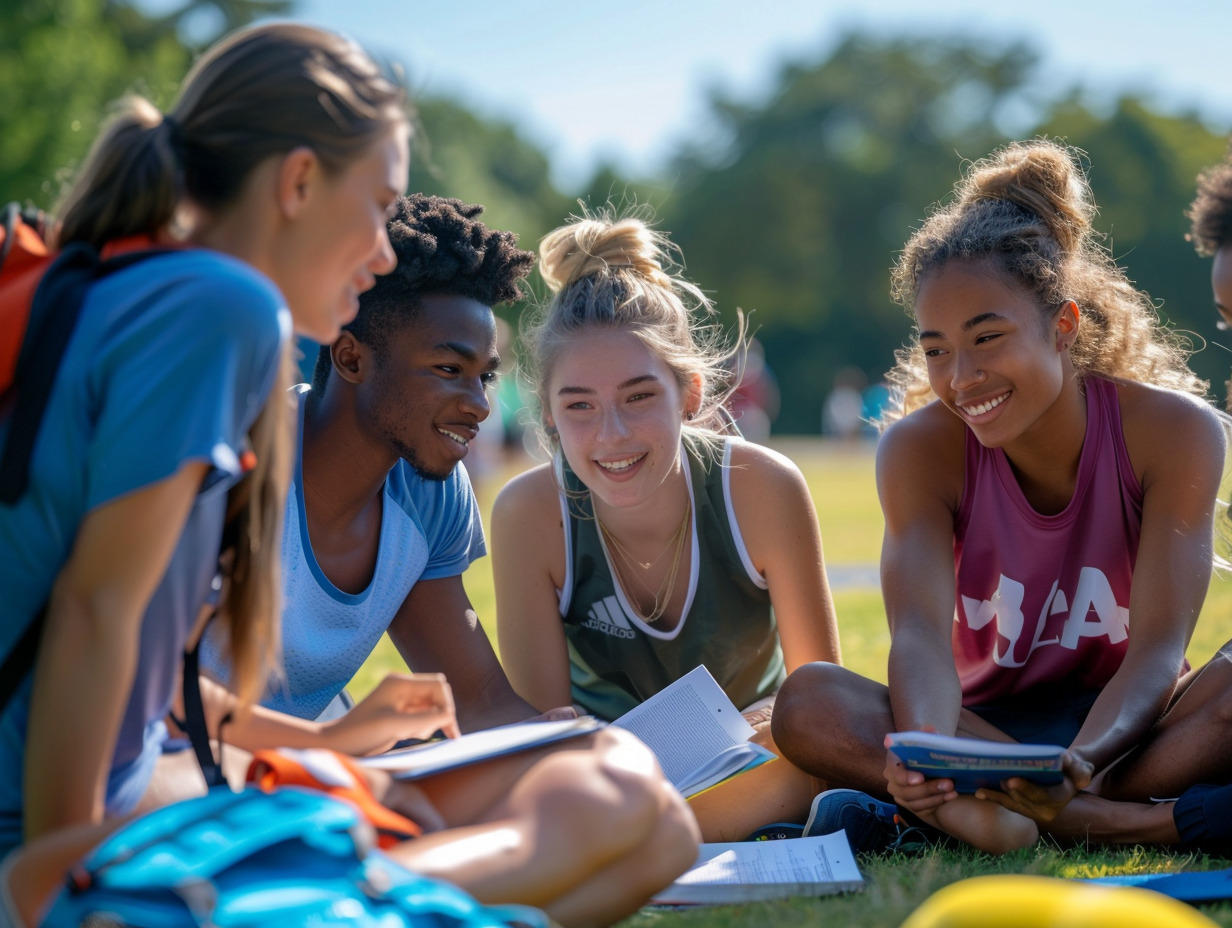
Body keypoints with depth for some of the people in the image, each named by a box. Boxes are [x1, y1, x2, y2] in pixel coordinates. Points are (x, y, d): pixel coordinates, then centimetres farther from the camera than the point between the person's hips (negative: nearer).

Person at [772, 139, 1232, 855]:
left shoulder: (1173, 431, -12)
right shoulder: (920, 447, -8)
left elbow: (1160, 645, -20)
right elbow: (921, 632, -22)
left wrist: (1084, 759, -41)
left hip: (1129, 722, -1)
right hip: (988, 728, 1)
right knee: (809, 700, -29)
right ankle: (1135, 821, -36)